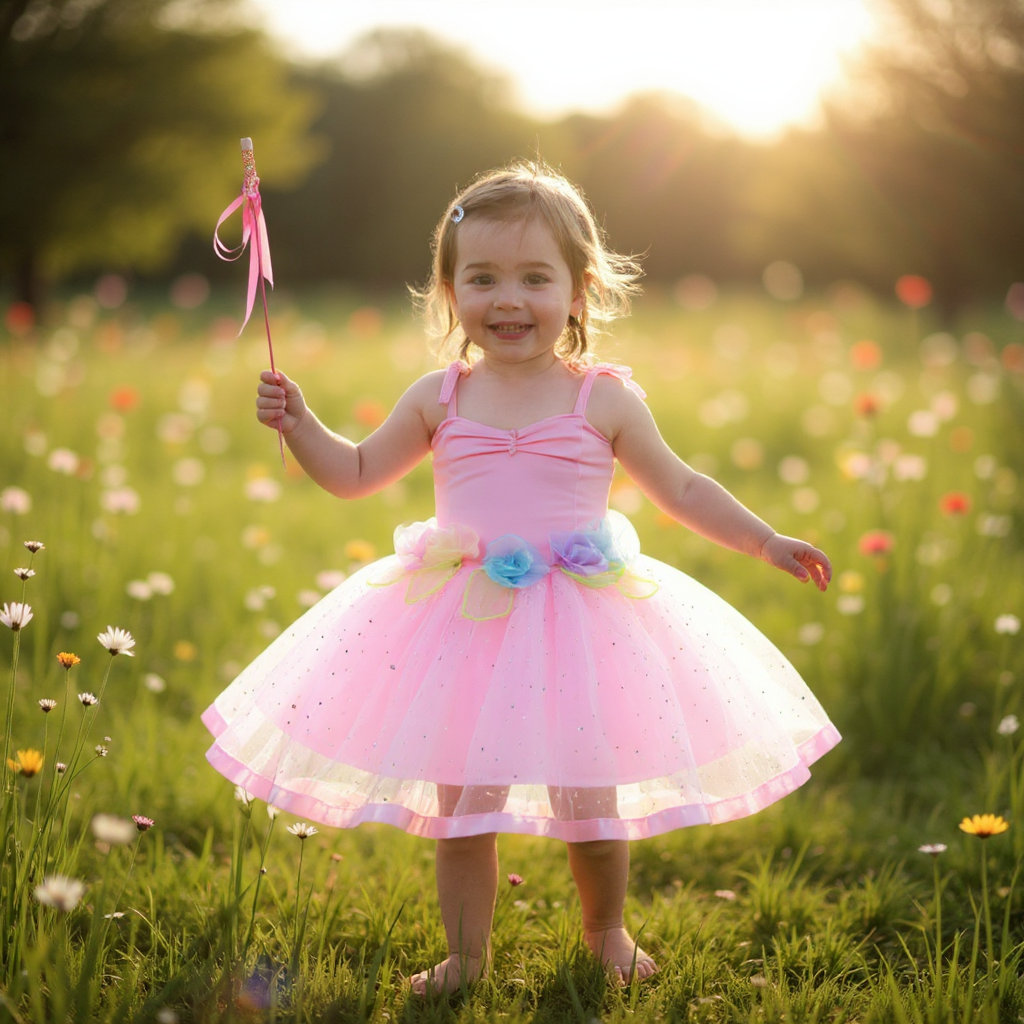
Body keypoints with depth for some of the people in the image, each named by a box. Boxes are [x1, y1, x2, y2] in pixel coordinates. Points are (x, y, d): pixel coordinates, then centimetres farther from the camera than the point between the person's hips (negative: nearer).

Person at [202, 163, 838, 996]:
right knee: (461, 800, 6)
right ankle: (467, 955, 24)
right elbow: (357, 474, 14)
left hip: (578, 629, -1)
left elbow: (681, 490, 8)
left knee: (589, 799, 8)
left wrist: (767, 542, 5)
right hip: (465, 630, 1)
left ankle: (607, 930, 35)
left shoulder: (605, 400, -2)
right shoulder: (439, 399, 2)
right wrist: (298, 424, 1)